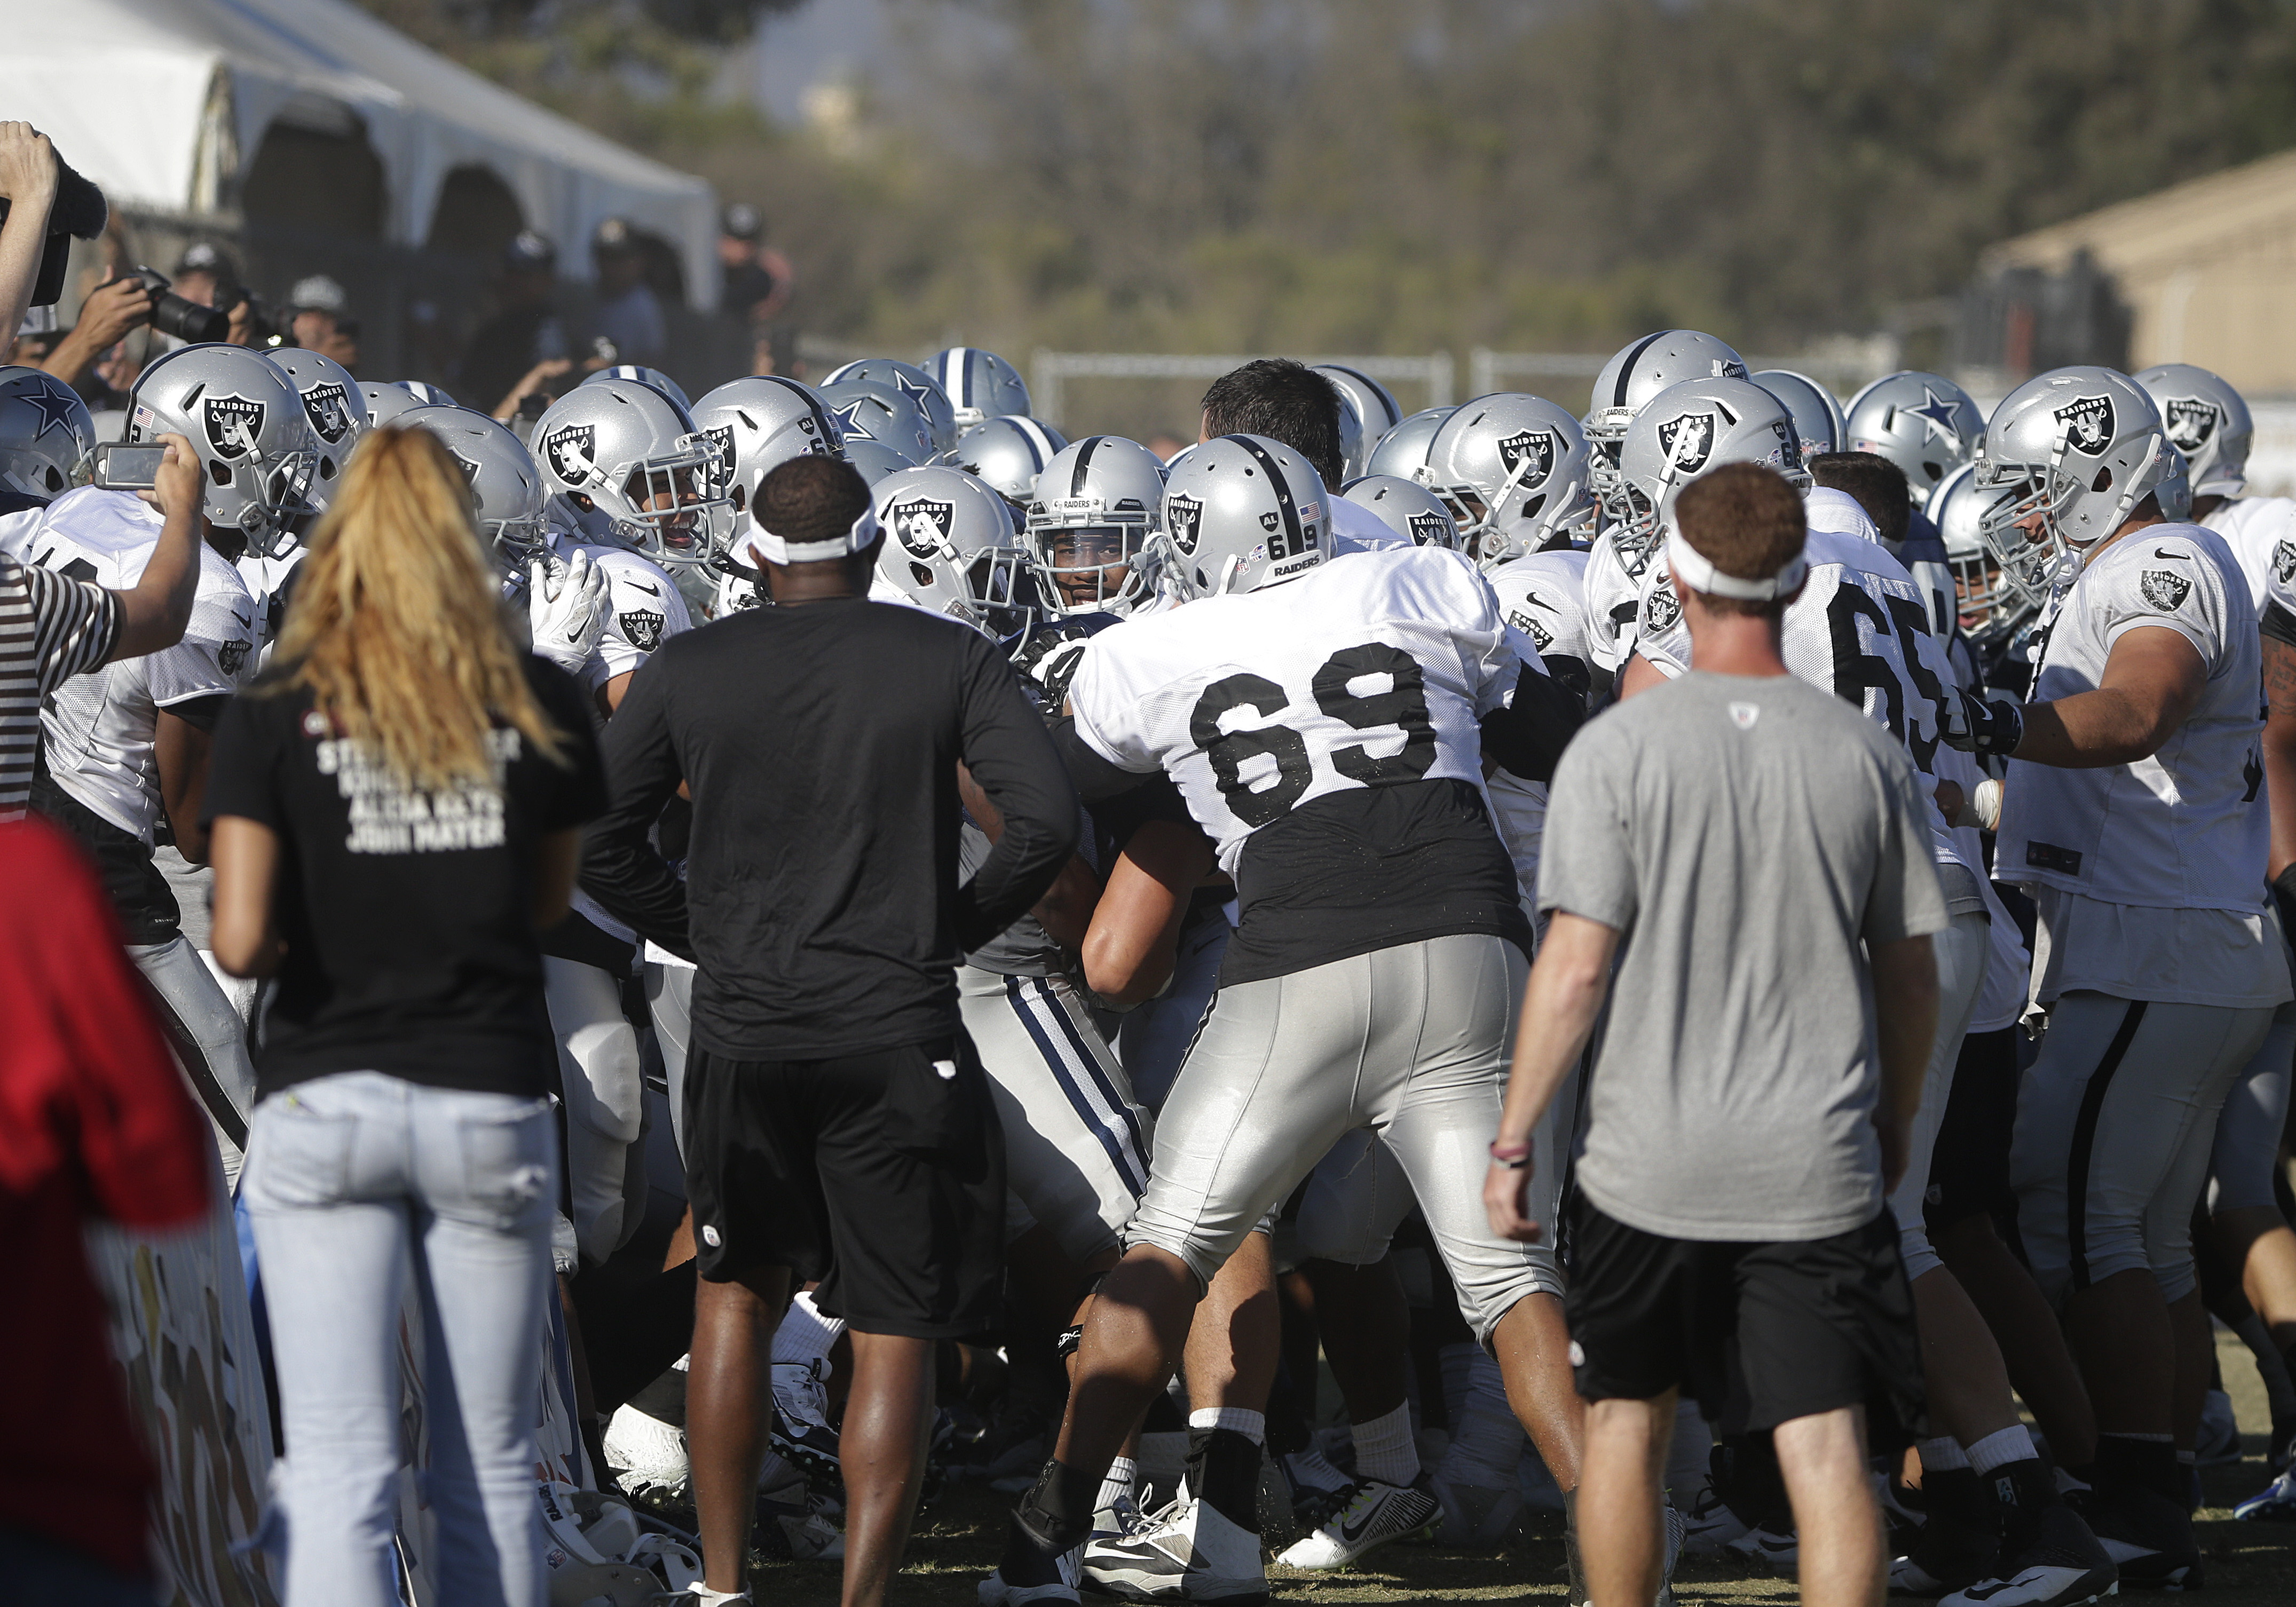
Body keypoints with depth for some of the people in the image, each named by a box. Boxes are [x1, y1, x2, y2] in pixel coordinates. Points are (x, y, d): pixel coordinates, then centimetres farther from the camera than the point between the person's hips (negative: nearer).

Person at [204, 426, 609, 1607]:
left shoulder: (271, 714, -4)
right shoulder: (540, 706, 2)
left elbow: (240, 942, -10)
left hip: (325, 1105, -1)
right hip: (491, 1102, 2)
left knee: (340, 1477, -4)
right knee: (490, 1473, 11)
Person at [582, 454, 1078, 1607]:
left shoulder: (687, 671, 4)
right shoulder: (951, 662, 0)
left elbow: (598, 847, 4)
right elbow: (1045, 824, -8)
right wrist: (950, 928, 6)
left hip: (744, 1033, 2)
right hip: (898, 1034, -2)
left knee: (737, 1289, 22)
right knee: (895, 1330, 5)